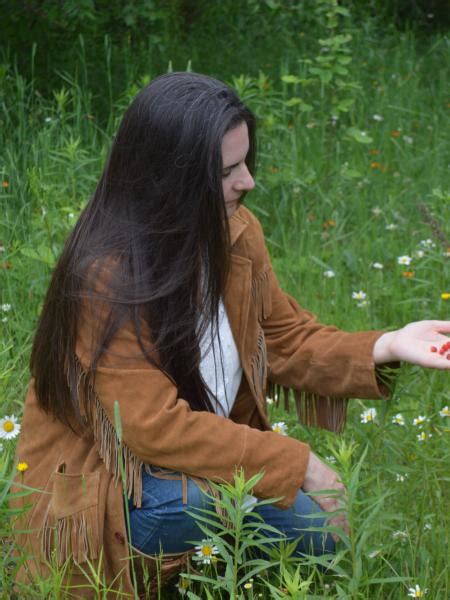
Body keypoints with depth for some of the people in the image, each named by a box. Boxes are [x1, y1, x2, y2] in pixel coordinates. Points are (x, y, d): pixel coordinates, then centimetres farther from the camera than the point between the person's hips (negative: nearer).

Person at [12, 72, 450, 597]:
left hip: (206, 463, 7)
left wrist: (384, 348, -14)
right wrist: (298, 464, -26)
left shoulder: (234, 232, -5)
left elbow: (286, 341, 4)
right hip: (98, 491, -7)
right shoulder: (105, 278, -25)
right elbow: (157, 427, -27)